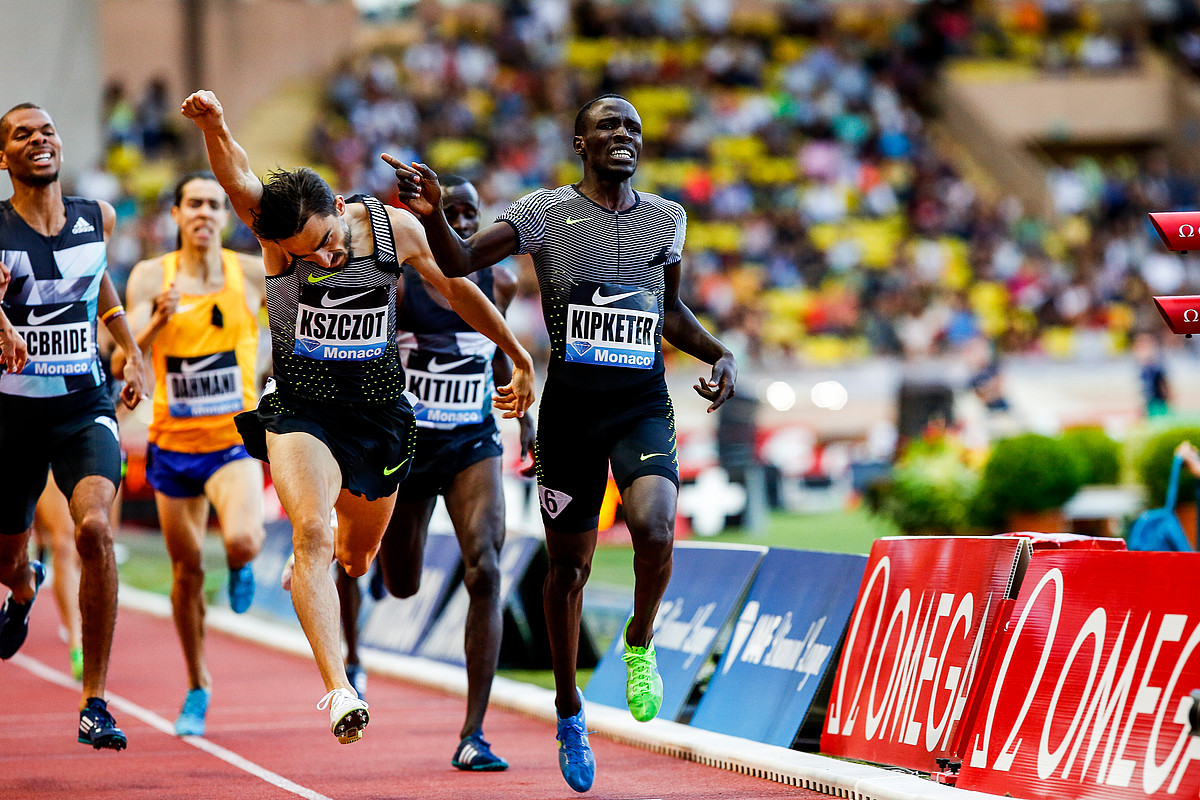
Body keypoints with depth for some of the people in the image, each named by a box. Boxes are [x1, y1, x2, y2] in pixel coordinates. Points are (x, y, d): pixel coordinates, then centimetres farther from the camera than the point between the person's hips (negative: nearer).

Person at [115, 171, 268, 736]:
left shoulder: (252, 274, -4)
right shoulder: (150, 276, -4)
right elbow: (128, 357, -15)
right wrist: (159, 319, -31)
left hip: (234, 440, -1)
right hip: (173, 444, 2)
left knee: (241, 540, -27)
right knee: (187, 570, 8)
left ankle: (242, 564, 11)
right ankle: (197, 688, 26)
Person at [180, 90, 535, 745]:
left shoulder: (396, 227, -11)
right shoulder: (275, 230, -17)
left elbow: (459, 290, 5)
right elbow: (238, 181, -39)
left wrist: (519, 359, 16)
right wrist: (212, 126, -61)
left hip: (379, 409, 3)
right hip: (299, 407, -3)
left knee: (357, 555, 20)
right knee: (312, 532, -26)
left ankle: (307, 573, 58)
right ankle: (339, 691, -31)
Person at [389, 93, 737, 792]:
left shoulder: (667, 218, 9)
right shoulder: (546, 211, -1)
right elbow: (461, 262, -9)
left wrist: (719, 353, 9)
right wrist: (433, 215, -28)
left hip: (644, 405, 1)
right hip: (571, 406, -1)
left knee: (654, 529, -26)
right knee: (570, 564, 7)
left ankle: (640, 642, 3)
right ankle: (570, 712, 26)